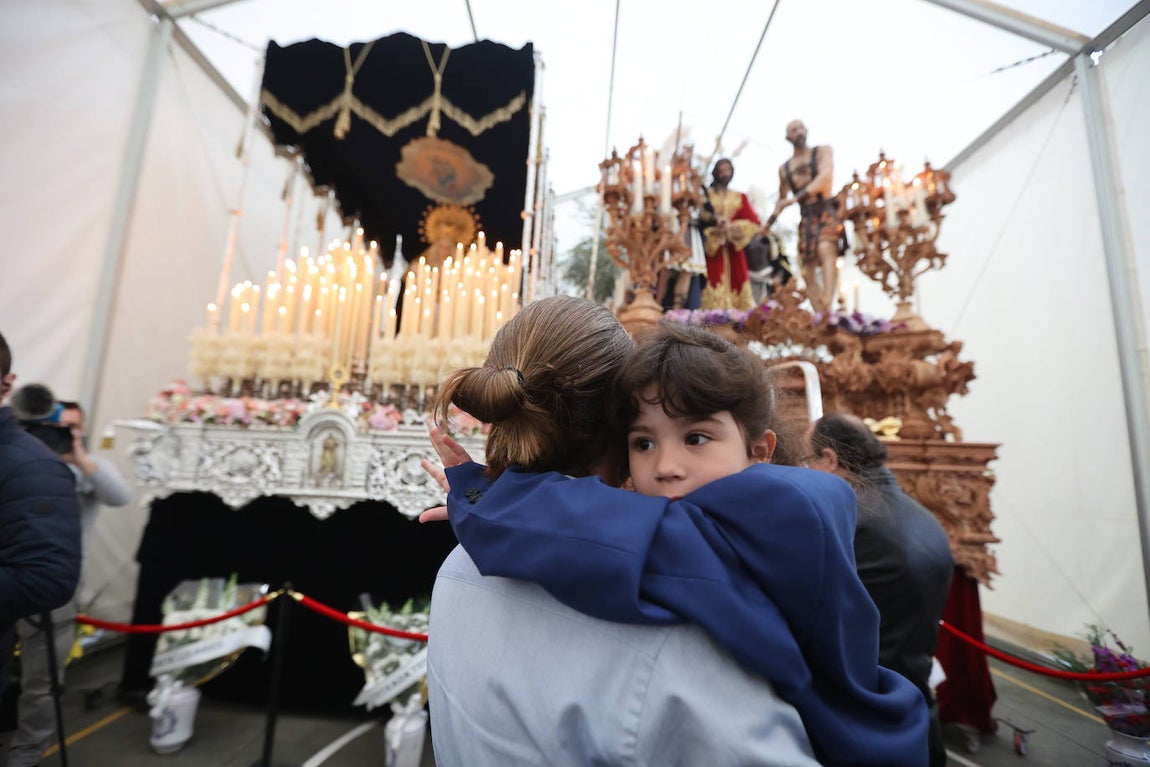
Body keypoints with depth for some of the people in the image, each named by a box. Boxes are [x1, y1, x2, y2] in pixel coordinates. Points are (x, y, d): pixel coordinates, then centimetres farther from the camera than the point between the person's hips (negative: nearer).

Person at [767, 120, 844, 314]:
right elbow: (781, 199, 28)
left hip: (826, 211, -4)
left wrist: (796, 197, -19)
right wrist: (767, 224, 17)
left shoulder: (823, 151, 11)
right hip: (805, 217, 4)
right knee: (808, 272, -6)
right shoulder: (784, 169, 20)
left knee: (825, 250, -31)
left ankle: (828, 307, -45)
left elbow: (825, 176, -7)